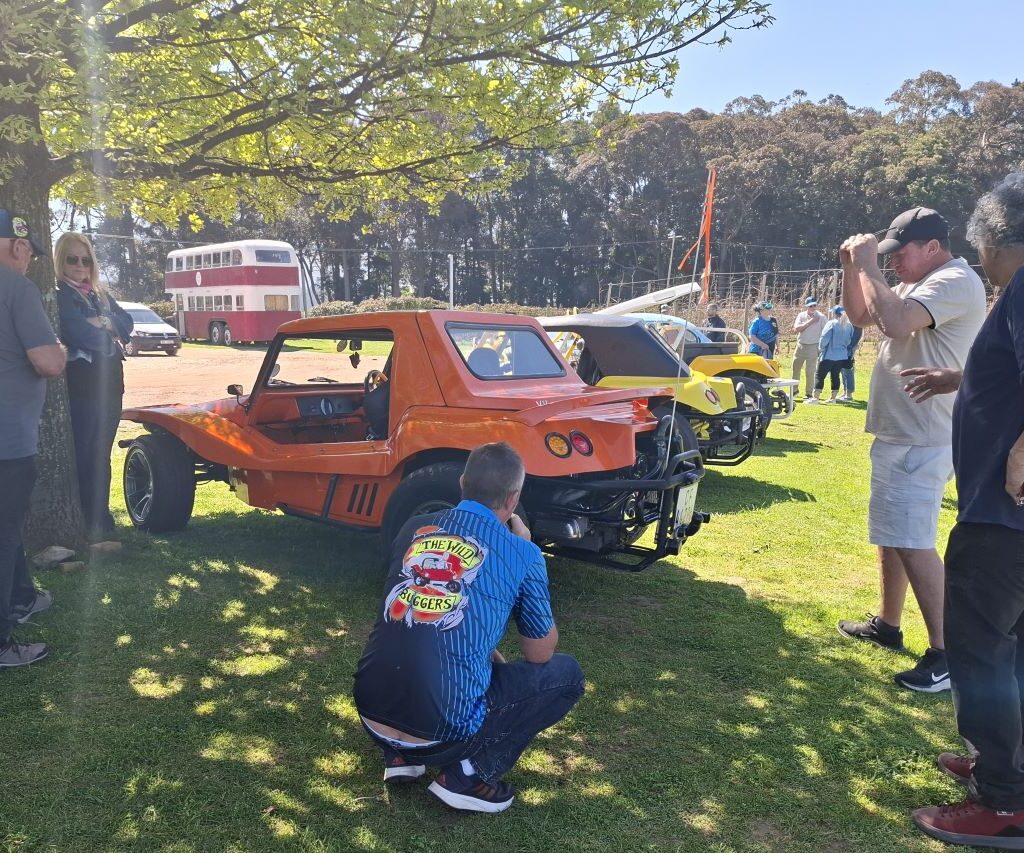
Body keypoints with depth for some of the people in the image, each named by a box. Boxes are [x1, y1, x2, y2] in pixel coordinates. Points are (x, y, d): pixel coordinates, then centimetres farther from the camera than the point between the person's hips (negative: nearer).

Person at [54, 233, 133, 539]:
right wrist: (111, 339, -3)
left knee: (101, 454, 13)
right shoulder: (58, 295, -6)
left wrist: (105, 323, -14)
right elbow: (79, 333, -20)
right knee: (82, 456, -3)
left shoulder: (100, 295, 18)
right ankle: (86, 526, 3)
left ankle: (101, 519, 21)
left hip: (109, 384, 7)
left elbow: (126, 322, 5)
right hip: (80, 387, -7)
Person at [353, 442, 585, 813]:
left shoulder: (414, 529, 8)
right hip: (442, 733, -5)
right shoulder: (521, 553, -5)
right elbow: (540, 654, 9)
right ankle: (467, 776, 4)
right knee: (566, 673, 13)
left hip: (372, 716, 6)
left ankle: (400, 756, 21)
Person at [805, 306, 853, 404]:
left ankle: (815, 397, -7)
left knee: (819, 375, -2)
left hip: (829, 355, -6)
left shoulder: (832, 323, -13)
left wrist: (821, 348, -1)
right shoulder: (849, 326, 6)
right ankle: (833, 398, 15)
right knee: (835, 376, 13)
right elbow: (849, 341, 11)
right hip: (842, 356, 6)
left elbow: (824, 338, -16)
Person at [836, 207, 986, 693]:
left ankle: (946, 653, -4)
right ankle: (887, 625, 31)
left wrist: (867, 266, -21)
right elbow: (860, 317, 20)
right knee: (890, 534, 18)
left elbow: (896, 323, -32)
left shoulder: (955, 282, -17)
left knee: (912, 542, -12)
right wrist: (852, 268, 5)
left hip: (923, 440, -11)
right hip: (897, 433, 11)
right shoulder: (915, 284, 15)